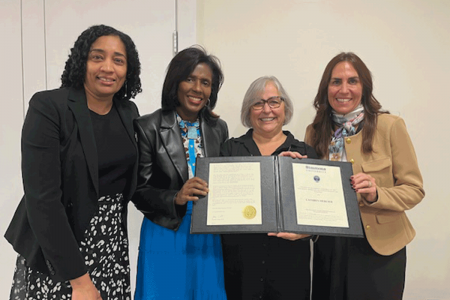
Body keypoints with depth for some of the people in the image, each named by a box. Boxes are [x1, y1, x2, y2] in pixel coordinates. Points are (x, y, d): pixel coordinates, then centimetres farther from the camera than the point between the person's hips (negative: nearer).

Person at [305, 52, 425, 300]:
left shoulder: (390, 126, -11)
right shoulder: (315, 131, 0)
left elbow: (414, 189, -7)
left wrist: (375, 194, -25)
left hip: (379, 247, -3)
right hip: (329, 247, 3)